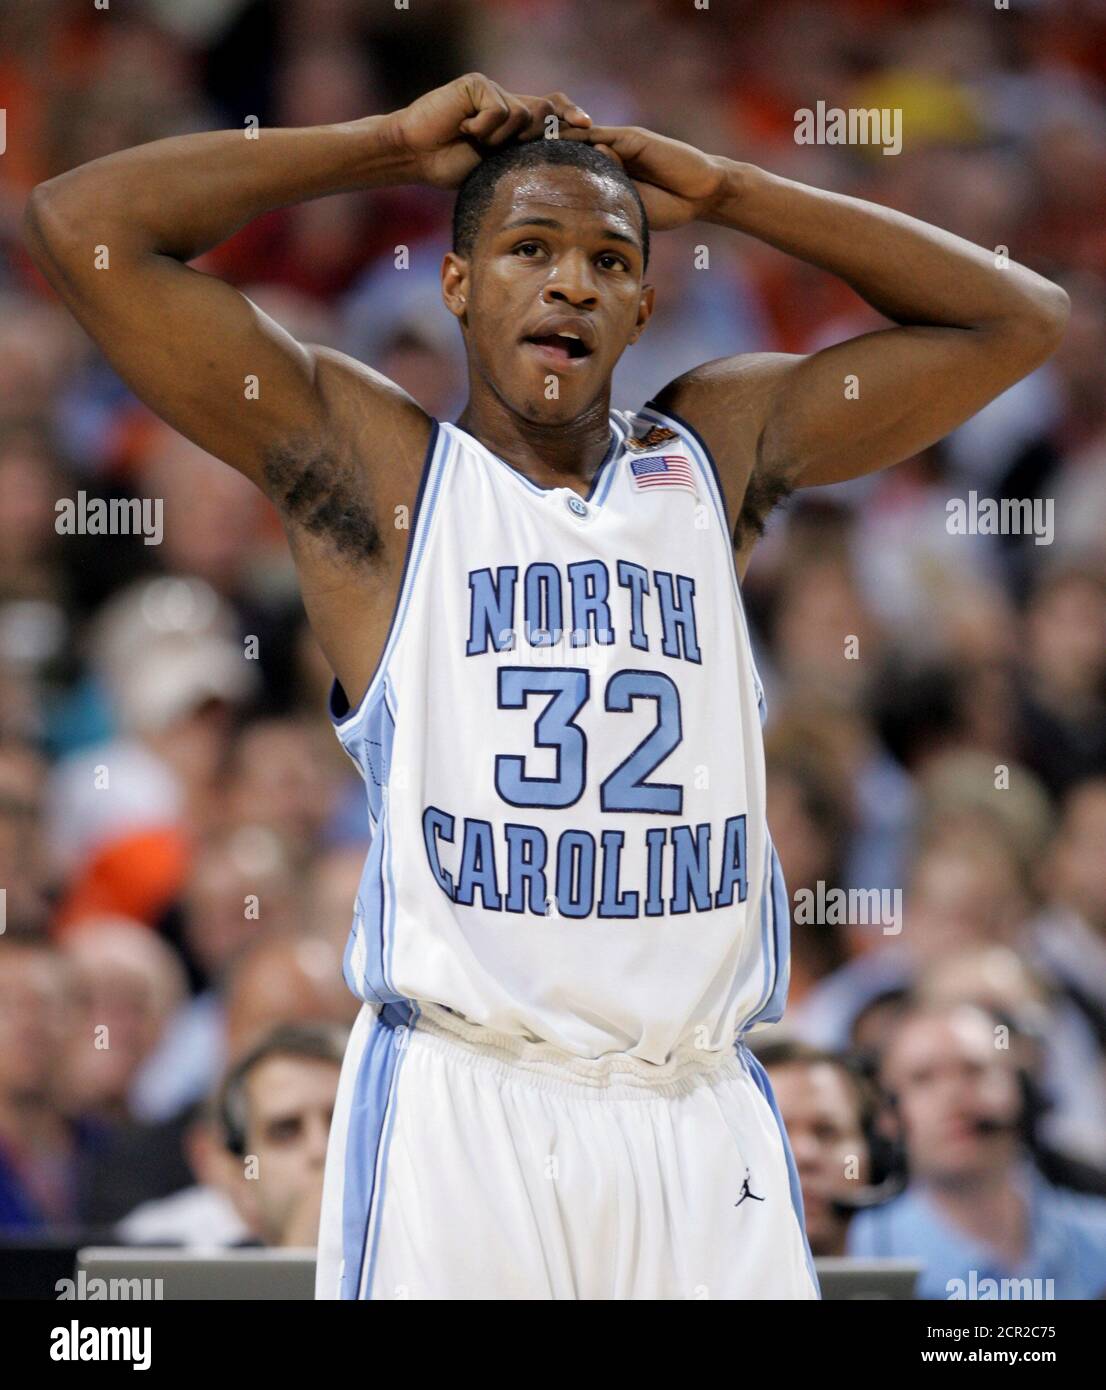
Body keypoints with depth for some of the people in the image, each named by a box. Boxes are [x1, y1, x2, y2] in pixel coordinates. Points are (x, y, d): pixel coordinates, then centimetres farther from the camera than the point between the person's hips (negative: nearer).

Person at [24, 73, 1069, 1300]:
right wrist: (392, 145, 7)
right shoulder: (370, 463, 6)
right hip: (459, 1112, -3)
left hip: (703, 1119, 3)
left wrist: (723, 191, 14)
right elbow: (78, 228, 0)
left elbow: (1018, 319, 18)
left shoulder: (718, 450, 16)